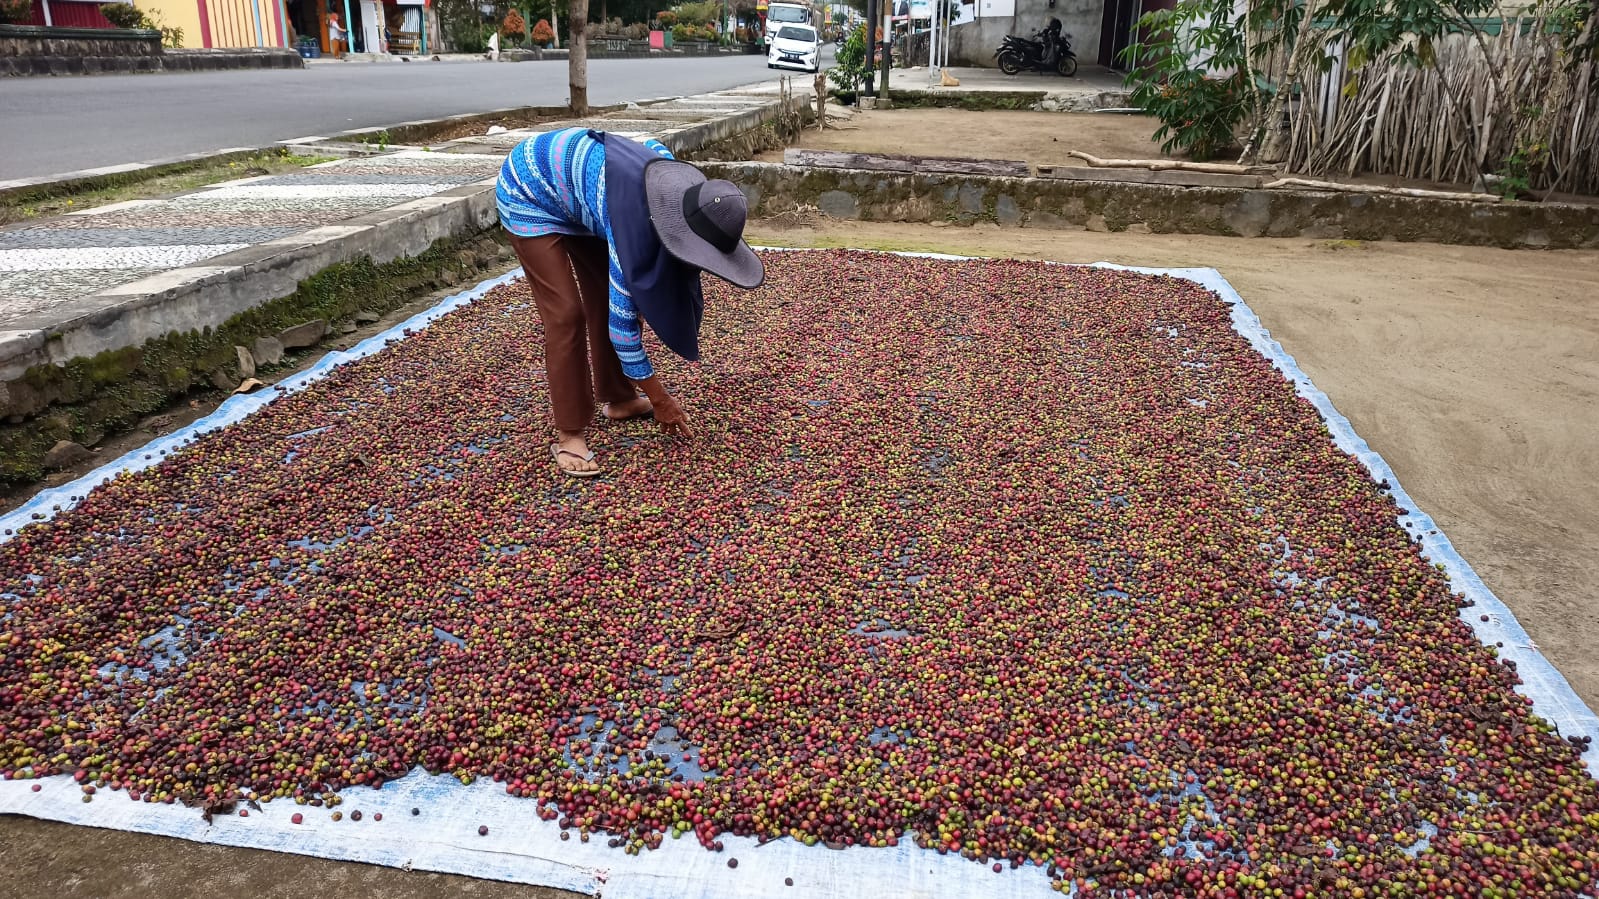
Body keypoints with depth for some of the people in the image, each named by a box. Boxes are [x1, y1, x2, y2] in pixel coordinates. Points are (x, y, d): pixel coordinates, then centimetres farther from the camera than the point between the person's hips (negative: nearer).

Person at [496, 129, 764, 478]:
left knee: (606, 298, 8)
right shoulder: (634, 222, -37)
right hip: (530, 196, -8)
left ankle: (617, 399, 25)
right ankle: (568, 434, -6)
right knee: (566, 312, -14)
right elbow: (623, 320, -30)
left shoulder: (685, 191, -17)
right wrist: (660, 399, -21)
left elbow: (654, 146, 9)